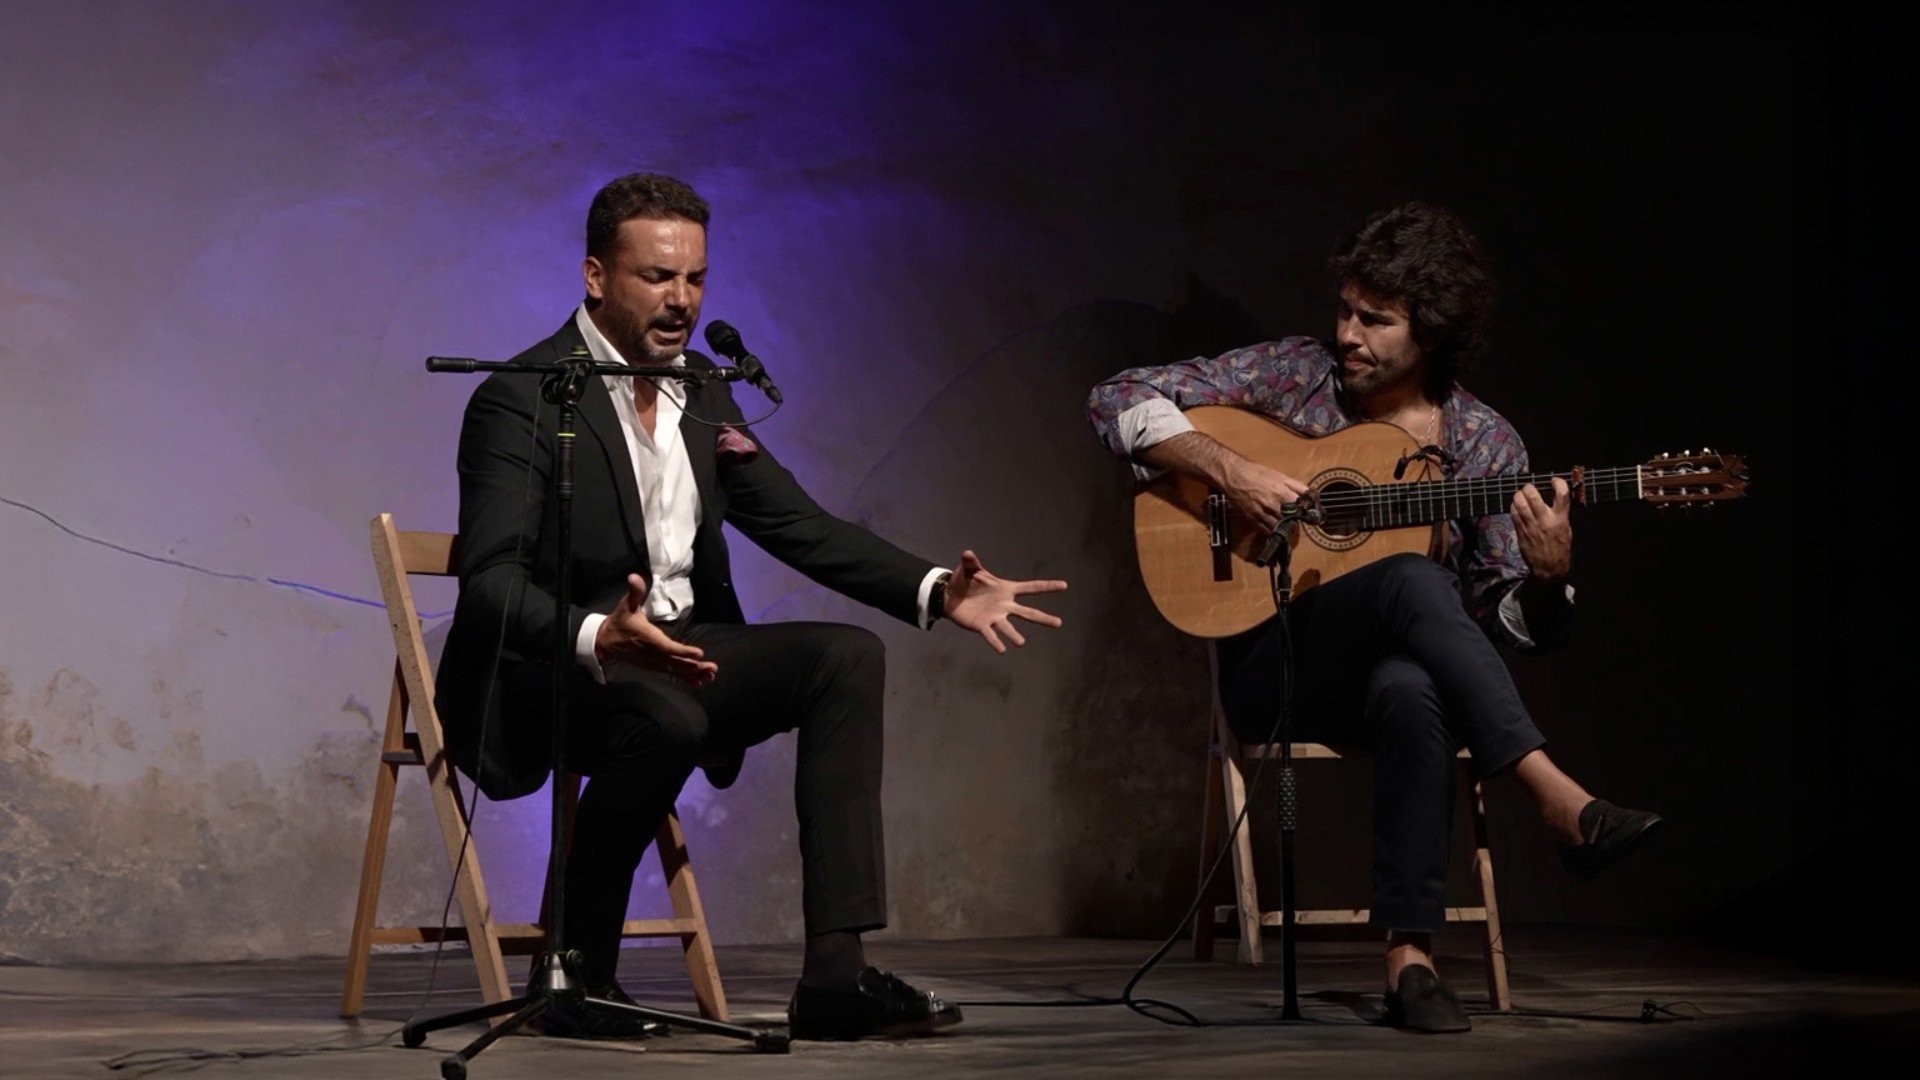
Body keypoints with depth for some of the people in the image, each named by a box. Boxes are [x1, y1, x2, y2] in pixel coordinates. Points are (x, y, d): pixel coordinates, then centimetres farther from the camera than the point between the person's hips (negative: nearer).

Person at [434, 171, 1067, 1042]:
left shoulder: (700, 389, 12)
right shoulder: (521, 401, -12)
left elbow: (800, 525, 13)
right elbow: (491, 581, -23)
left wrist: (937, 591, -2)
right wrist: (598, 638, -44)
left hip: (676, 654, 8)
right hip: (549, 674, -8)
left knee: (846, 656, -13)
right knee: (666, 717, -38)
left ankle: (836, 970, -19)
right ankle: (578, 974, -17)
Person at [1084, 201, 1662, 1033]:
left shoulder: (1484, 445, 4)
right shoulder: (1294, 373, 2)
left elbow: (1513, 629, 4)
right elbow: (1118, 400, -2)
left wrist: (1548, 575, -19)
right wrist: (1227, 469, -16)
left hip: (1394, 671, 1)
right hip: (1271, 665, -1)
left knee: (1410, 693, -40)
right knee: (1414, 579, -34)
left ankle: (1409, 956, -36)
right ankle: (1561, 804, -43)